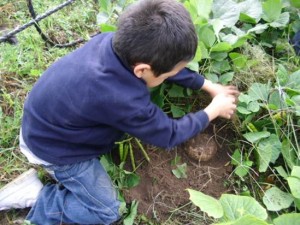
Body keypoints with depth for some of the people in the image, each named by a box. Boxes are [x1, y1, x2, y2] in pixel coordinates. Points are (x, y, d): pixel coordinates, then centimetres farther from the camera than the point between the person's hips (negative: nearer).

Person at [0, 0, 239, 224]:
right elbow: (169, 135, -21)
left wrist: (210, 86, 5)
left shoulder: (121, 41, -21)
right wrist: (214, 110, -7)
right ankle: (33, 195, 6)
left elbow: (167, 65, -2)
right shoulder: (121, 99, -41)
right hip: (54, 147, -7)